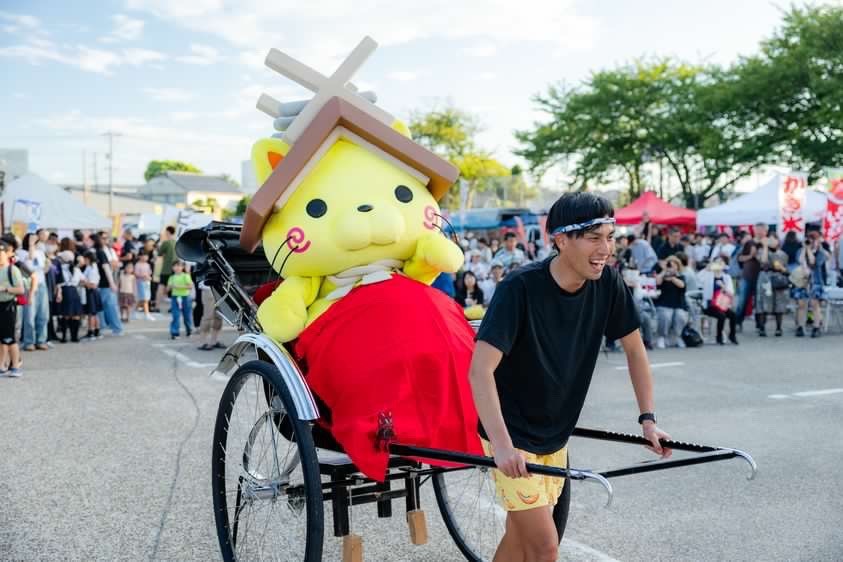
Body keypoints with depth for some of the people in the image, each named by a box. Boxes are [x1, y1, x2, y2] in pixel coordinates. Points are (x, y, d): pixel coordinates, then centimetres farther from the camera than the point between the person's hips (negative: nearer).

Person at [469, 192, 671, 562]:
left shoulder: (607, 284, -9)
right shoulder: (520, 288, -25)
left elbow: (634, 349, 6)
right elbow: (480, 371, -30)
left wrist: (648, 419, 1)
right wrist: (502, 444, -38)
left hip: (555, 433, 6)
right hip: (513, 435, -6)